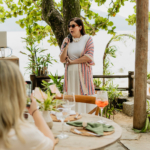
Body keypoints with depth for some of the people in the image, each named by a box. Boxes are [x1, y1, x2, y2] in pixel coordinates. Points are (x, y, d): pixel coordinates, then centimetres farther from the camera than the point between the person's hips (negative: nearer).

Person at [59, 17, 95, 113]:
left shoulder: (88, 39, 1)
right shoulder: (66, 40, 10)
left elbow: (89, 57, -10)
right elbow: (62, 60, 5)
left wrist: (72, 61, -5)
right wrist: (66, 46, -8)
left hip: (83, 74, -3)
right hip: (70, 74, 3)